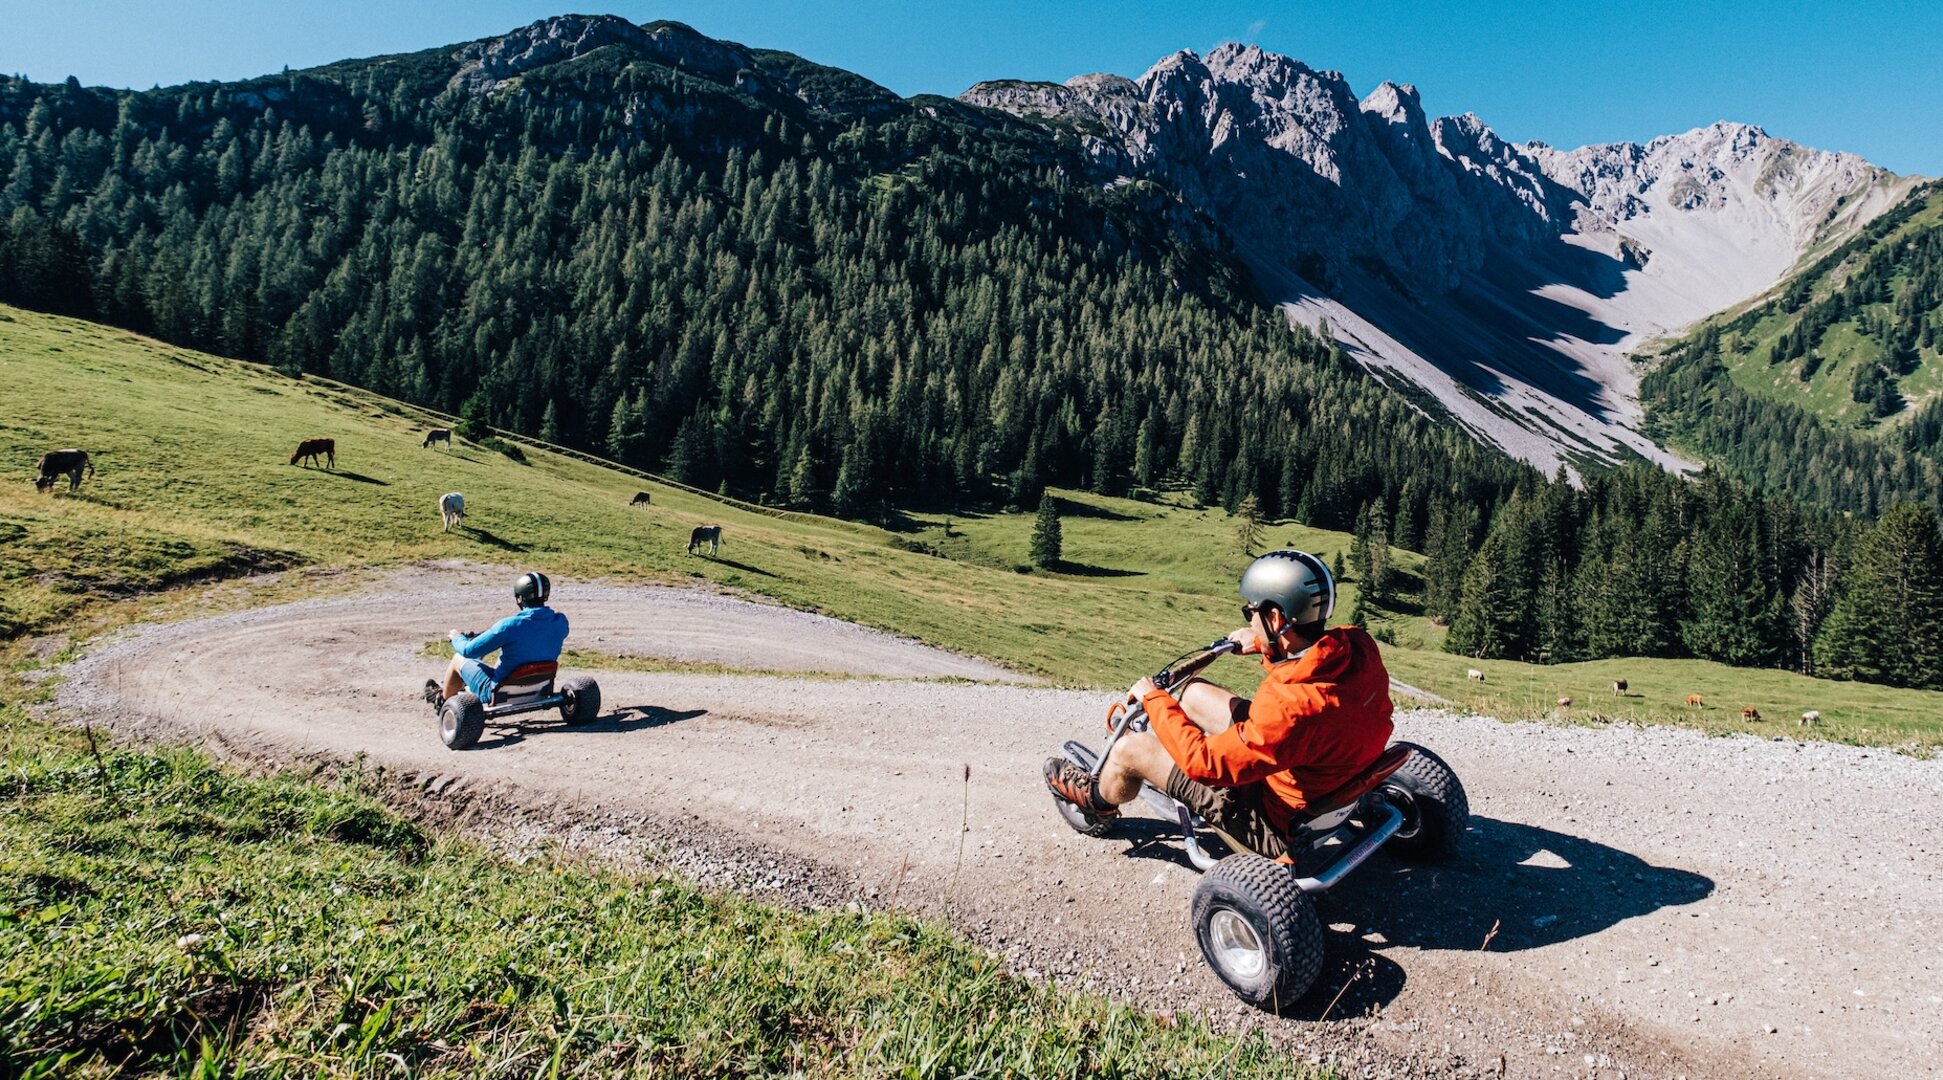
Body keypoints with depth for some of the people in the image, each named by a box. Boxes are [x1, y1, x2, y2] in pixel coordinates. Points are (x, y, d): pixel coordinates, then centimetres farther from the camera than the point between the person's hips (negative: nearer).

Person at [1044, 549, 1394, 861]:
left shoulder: (1291, 708, -40)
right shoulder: (1357, 643, -17)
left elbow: (1202, 760, -29)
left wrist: (1154, 699, -16)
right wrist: (1263, 643, 11)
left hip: (1278, 824, -8)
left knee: (1131, 750, 1)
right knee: (1193, 692, 14)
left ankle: (1099, 800, 37)